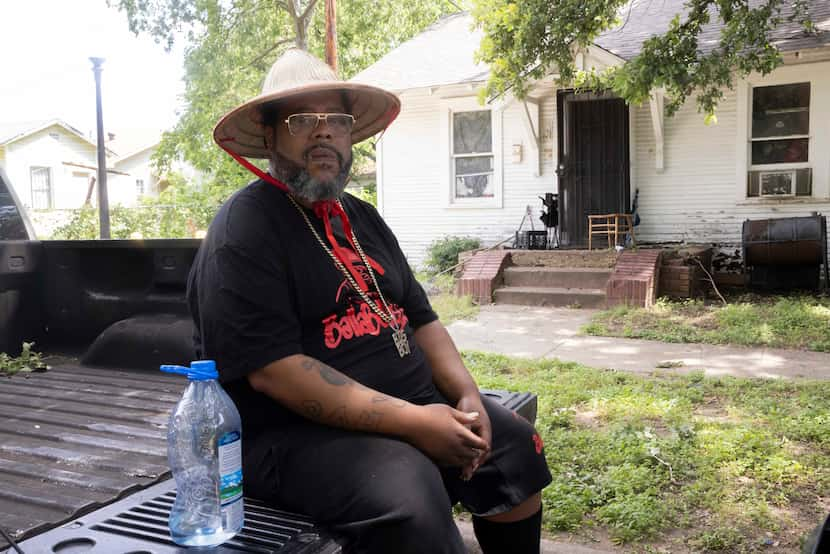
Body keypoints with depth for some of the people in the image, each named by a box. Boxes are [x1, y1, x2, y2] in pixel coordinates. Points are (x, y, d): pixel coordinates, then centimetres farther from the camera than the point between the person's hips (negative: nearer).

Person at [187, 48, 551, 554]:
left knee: (517, 446, 8)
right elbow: (272, 370, -23)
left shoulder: (362, 218, 14)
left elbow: (421, 319, 14)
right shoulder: (244, 231, -13)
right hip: (299, 430, -8)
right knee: (411, 498, -32)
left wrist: (466, 395, -5)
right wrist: (411, 422, -25)